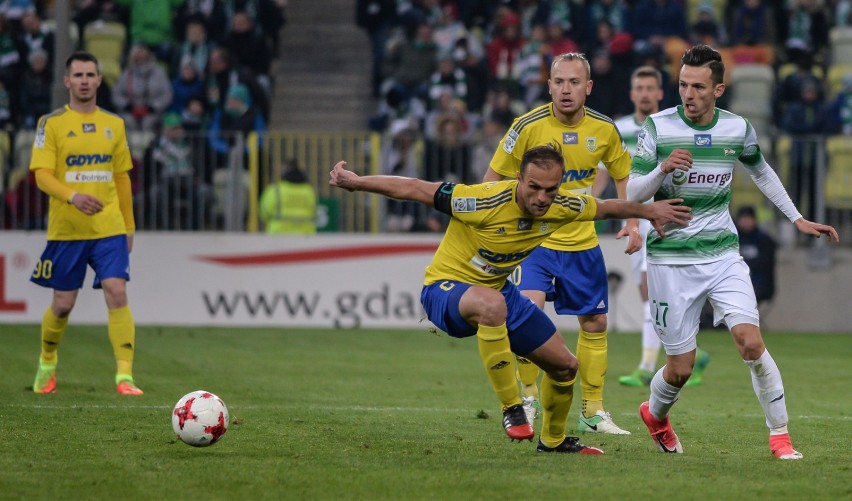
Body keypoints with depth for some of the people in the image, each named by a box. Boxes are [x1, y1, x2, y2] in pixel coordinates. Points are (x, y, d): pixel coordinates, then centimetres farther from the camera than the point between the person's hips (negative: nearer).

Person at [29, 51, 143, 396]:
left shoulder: (114, 125, 10)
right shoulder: (51, 124, -2)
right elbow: (42, 174, -11)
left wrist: (128, 226, 16)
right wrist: (73, 196, -28)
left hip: (109, 227, 2)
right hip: (65, 229, -2)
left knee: (117, 293, -15)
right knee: (62, 305, 6)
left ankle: (124, 376, -17)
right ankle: (47, 362, 34)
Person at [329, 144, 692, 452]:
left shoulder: (561, 207, -14)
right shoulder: (486, 202, -31)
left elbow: (604, 207, 9)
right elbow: (417, 190, -25)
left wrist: (648, 211, 14)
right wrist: (356, 182, -23)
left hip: (497, 289, 7)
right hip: (445, 287, -7)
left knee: (564, 365, 10)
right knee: (491, 304, -44)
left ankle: (553, 441, 38)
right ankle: (512, 409, -32)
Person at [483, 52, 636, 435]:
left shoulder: (604, 129, -4)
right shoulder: (529, 126, -15)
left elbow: (623, 174, 12)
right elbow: (494, 178, -7)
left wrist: (632, 223, 1)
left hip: (582, 242, 4)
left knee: (595, 323, 8)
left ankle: (593, 411, 22)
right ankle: (528, 398, -8)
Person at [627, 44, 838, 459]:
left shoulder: (737, 129, 0)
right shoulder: (657, 127, -9)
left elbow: (760, 172, 21)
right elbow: (632, 194, -8)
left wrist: (797, 218, 21)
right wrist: (662, 169, -27)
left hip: (723, 254, 2)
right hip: (671, 258, -2)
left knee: (751, 341, -18)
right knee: (681, 367, 2)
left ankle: (780, 436, -6)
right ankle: (655, 415, 35)